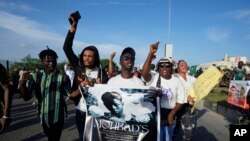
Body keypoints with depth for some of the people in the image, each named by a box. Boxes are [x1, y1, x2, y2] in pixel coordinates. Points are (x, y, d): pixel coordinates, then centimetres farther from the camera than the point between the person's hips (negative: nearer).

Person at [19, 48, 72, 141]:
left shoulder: (62, 77, -12)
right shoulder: (35, 76, -2)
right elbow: (26, 97, -7)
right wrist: (22, 83, -26)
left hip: (57, 117, -4)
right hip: (43, 116, 4)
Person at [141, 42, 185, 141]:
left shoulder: (177, 81, 2)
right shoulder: (153, 77, -7)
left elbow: (180, 101, 2)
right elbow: (144, 73, -30)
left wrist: (172, 114, -13)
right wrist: (151, 53, -37)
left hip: (169, 116, 3)